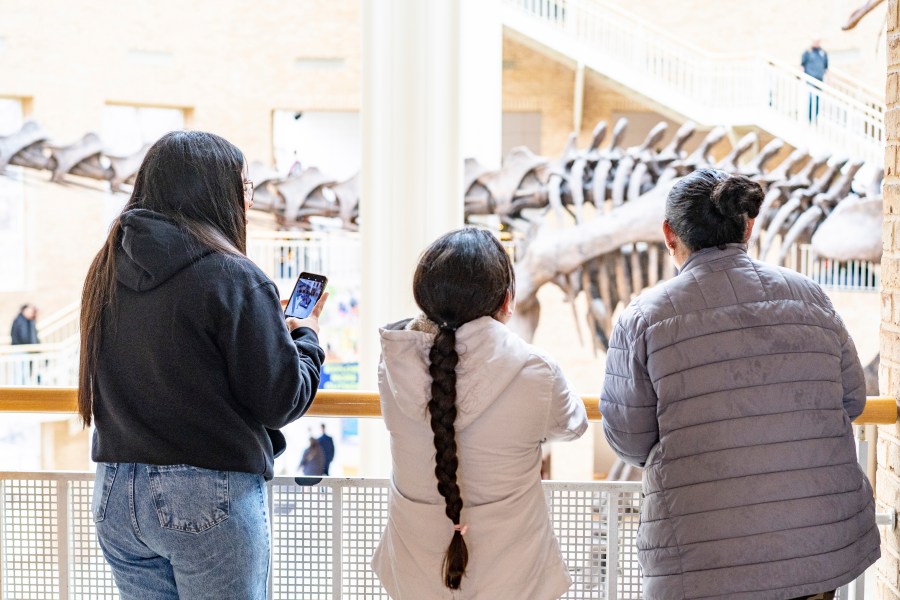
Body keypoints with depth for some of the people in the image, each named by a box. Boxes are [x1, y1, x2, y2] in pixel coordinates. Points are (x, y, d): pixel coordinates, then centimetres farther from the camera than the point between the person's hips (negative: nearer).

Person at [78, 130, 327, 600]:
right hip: (212, 497, -6)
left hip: (115, 492, 7)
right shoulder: (233, 277, -14)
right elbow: (281, 401, -12)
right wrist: (306, 338, 7)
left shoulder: (107, 270, 6)